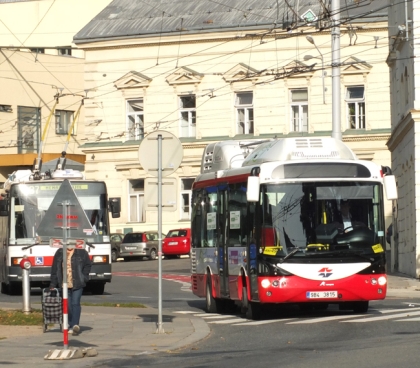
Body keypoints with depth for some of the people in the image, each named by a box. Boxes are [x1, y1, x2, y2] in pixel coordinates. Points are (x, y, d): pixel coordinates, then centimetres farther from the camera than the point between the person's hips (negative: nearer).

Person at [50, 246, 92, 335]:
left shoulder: (81, 252, 1)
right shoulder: (59, 253, 7)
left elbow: (88, 264, 8)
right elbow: (54, 269, 8)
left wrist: (84, 277, -2)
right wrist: (53, 284, 5)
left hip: (77, 284, -3)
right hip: (64, 284, 3)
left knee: (75, 303, -12)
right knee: (68, 305, 5)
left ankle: (75, 324, -18)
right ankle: (71, 326, 13)